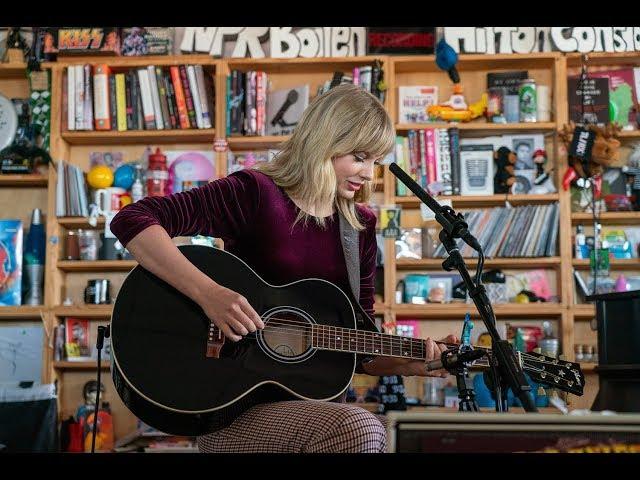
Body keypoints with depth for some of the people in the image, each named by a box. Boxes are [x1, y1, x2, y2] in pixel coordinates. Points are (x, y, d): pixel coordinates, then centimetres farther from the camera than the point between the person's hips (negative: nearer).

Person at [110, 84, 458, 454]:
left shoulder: (361, 226, 8)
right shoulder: (256, 193, -8)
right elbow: (132, 221, -18)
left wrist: (410, 363, -6)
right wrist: (208, 293, -28)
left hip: (312, 402, 6)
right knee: (359, 430, -29)